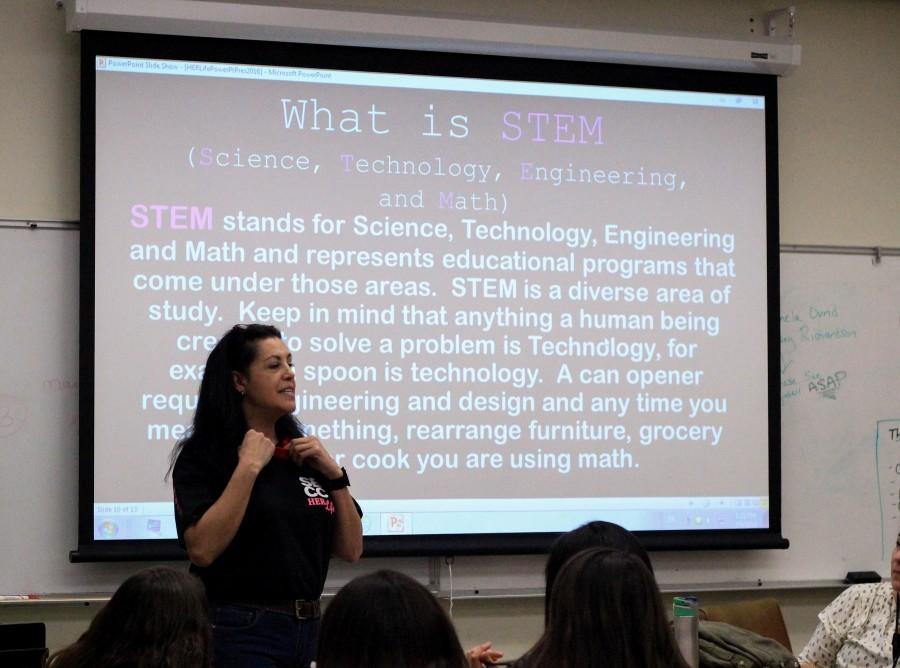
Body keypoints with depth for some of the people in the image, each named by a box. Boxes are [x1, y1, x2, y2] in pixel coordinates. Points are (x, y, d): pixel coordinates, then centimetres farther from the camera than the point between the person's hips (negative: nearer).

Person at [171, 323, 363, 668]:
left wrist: (334, 473, -3)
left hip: (307, 628, 6)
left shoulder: (303, 455, 10)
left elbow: (351, 550, 8)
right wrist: (248, 468, -19)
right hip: (239, 632, -6)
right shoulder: (203, 456, -7)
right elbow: (202, 550, -21)